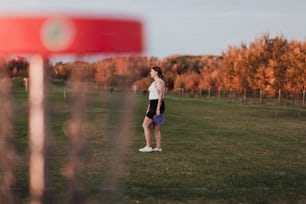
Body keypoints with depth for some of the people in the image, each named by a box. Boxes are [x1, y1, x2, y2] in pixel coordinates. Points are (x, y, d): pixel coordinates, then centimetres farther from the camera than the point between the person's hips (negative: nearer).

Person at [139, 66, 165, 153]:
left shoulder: (159, 81, -15)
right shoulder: (155, 82, 17)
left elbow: (161, 96, -21)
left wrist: (158, 109, -25)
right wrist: (149, 107, 23)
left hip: (157, 106, -11)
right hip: (154, 106, 11)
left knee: (145, 125, -8)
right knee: (156, 128, 11)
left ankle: (148, 147, -8)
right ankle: (158, 148, 13)